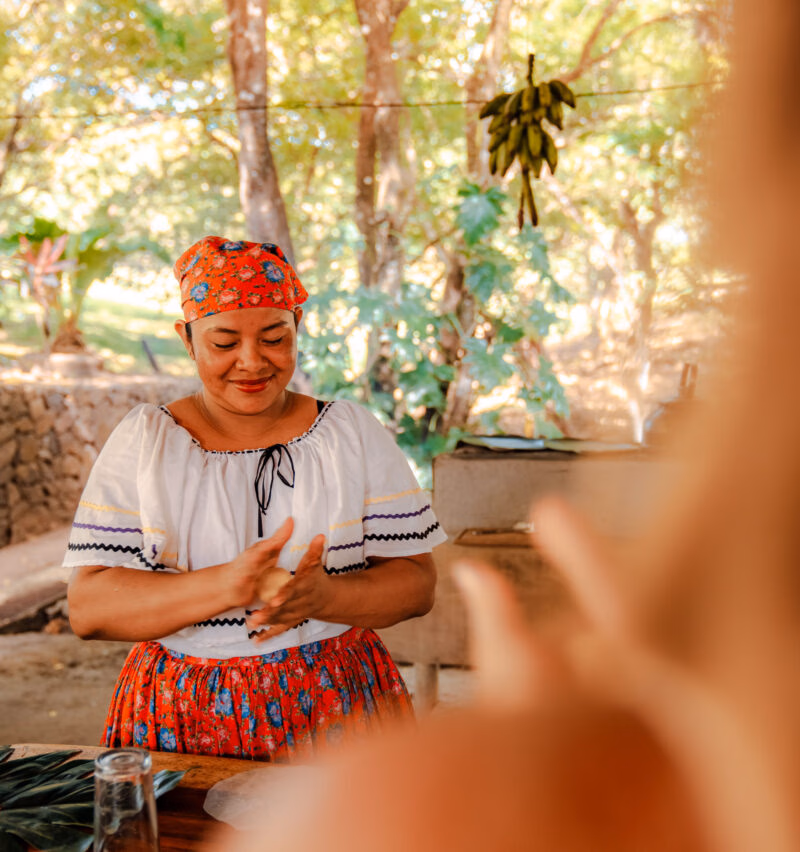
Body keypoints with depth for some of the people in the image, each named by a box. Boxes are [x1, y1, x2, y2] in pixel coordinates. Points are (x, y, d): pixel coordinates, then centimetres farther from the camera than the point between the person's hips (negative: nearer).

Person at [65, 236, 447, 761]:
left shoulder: (353, 433, 4)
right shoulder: (142, 441, 2)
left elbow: (418, 583, 1)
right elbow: (87, 609, -6)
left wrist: (325, 597, -19)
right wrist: (228, 585, -20)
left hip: (334, 712, 0)